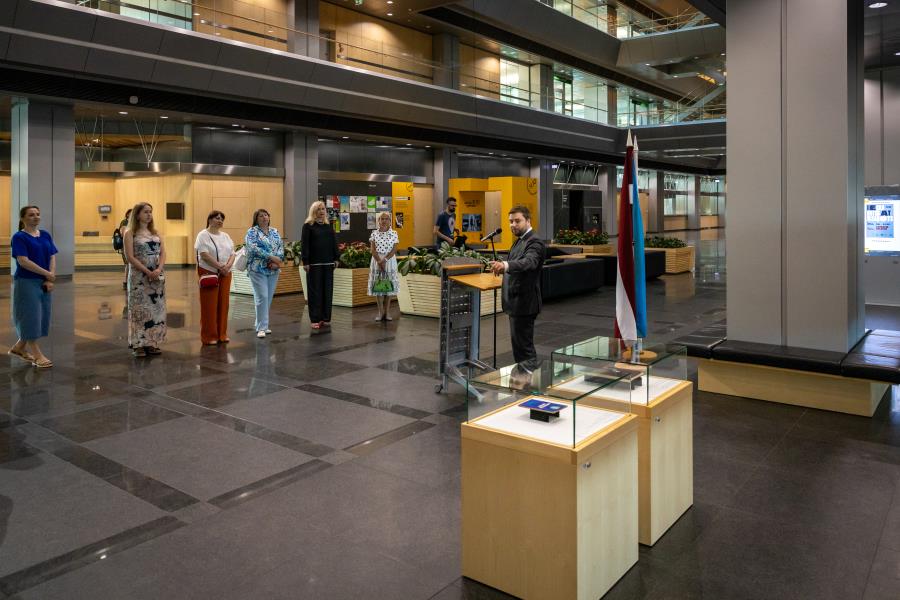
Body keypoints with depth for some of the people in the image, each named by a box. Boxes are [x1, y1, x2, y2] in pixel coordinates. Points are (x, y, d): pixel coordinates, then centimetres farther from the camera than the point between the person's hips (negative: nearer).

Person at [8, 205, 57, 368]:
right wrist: (47, 274, -16)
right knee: (30, 317, 0)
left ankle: (18, 347, 28)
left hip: (44, 283, 7)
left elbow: (52, 257, 5)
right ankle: (37, 355, 6)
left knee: (41, 317, 11)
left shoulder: (45, 235, 9)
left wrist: (50, 279, -8)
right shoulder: (19, 237, -8)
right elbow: (23, 261, -17)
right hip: (26, 282, -6)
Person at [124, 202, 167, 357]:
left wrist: (158, 270, -13)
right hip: (139, 276, -5)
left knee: (156, 308, 5)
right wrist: (148, 272, -18)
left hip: (158, 276, 5)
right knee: (140, 309, -2)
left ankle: (152, 342, 13)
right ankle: (138, 344, 4)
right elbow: (130, 257, -10)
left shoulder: (155, 233, 13)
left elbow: (163, 253, 5)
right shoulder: (130, 233, -2)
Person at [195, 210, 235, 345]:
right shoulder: (203, 235, -4)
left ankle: (221, 334, 16)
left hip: (225, 274, 6)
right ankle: (209, 336, 4)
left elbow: (232, 253, 9)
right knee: (209, 305, -3)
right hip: (209, 273, -6)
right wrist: (220, 266, -18)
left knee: (223, 304, 7)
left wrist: (228, 265, -10)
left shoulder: (226, 236, 16)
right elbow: (204, 255, -15)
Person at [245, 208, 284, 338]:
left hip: (273, 270, 5)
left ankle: (262, 324, 17)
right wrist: (272, 257, -19)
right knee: (262, 297, -10)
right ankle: (261, 328, -7)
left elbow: (281, 247, 6)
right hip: (258, 269, -5)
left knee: (269, 298, 6)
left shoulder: (275, 232, 15)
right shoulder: (252, 232, -1)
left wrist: (276, 262, -12)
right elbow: (253, 248, -15)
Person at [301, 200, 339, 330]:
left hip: (328, 263, 5)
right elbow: (304, 245, -6)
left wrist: (336, 258, 8)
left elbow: (334, 243, 15)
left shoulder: (328, 226, 14)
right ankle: (315, 319, 3)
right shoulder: (308, 226, -1)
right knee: (315, 291, -1)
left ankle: (326, 318, 12)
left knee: (327, 290, 5)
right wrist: (305, 261, -12)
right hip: (314, 264, -4)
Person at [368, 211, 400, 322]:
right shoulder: (374, 233, 3)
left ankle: (387, 312, 8)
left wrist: (385, 260, -17)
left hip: (390, 261, 0)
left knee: (389, 286, 2)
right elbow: (373, 250, -2)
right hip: (376, 261, 1)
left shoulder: (394, 233, 1)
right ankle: (380, 312, 6)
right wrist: (379, 261, -15)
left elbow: (394, 250, -5)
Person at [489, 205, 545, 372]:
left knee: (524, 346, -6)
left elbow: (528, 262, -37)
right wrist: (501, 267, 4)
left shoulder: (534, 243, -17)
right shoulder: (519, 241, 13)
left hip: (524, 304, -10)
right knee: (519, 344, 17)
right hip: (516, 302, 10)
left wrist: (505, 264, -53)